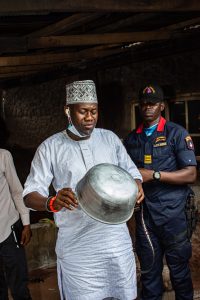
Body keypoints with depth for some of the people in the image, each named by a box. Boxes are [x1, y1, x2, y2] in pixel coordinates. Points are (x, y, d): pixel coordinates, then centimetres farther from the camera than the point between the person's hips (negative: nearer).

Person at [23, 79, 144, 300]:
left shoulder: (109, 138, 4)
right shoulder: (50, 147, -4)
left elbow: (131, 171, 13)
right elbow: (30, 194, -6)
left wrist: (136, 185, -11)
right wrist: (52, 203, -29)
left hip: (116, 238, 3)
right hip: (76, 247, -2)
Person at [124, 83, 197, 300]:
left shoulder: (176, 133, -3)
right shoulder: (131, 139, 11)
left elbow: (190, 174, -10)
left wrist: (153, 175, -18)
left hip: (172, 213, -3)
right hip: (144, 213, 4)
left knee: (179, 267, 7)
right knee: (149, 269, 10)